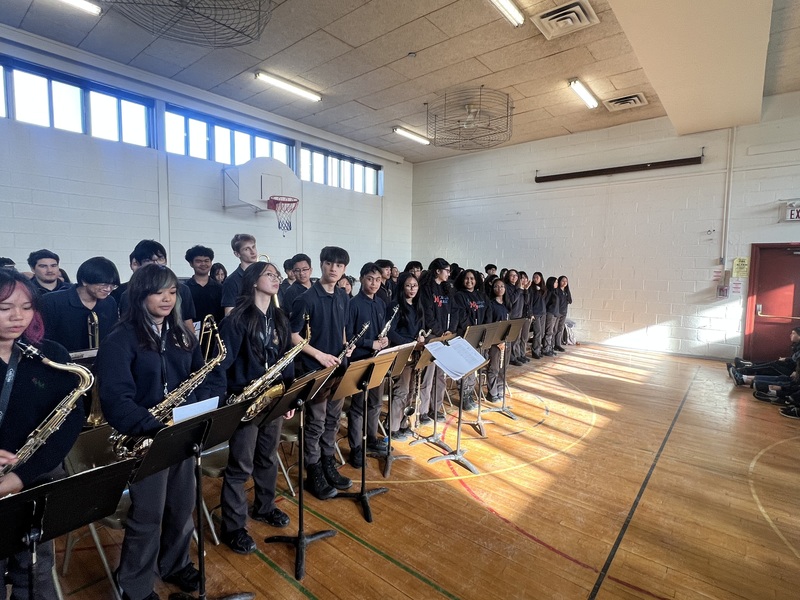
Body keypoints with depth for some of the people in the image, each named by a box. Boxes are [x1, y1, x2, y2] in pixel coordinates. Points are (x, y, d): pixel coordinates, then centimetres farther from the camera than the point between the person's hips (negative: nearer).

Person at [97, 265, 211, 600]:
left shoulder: (182, 334, 7)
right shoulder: (121, 339, -12)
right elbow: (116, 398, -19)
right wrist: (156, 426, -29)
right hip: (145, 437, -5)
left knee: (183, 507, 18)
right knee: (147, 516, 8)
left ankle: (175, 566, 42)